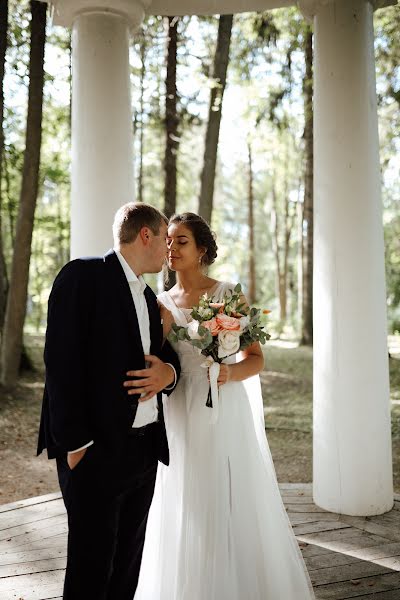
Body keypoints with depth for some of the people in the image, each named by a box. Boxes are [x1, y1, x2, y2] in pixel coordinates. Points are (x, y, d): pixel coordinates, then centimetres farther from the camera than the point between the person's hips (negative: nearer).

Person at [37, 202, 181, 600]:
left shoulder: (148, 297, 17)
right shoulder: (83, 276, -7)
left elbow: (163, 354, 21)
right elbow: (62, 363, -14)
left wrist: (169, 371, -4)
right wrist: (75, 442, -18)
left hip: (145, 449, 7)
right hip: (97, 450, -7)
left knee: (127, 566, 14)